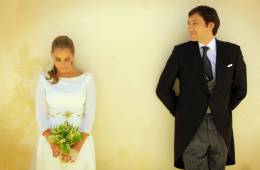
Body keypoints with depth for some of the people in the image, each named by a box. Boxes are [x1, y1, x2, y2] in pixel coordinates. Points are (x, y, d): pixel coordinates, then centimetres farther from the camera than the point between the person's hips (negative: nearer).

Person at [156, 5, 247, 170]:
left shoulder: (232, 51, -1)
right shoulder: (181, 52, -5)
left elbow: (240, 89, 9)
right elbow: (163, 89, 0)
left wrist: (224, 111, 7)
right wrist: (180, 112, 1)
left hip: (221, 126, 2)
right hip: (191, 127, -2)